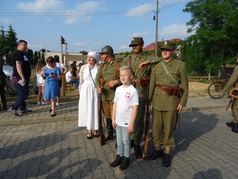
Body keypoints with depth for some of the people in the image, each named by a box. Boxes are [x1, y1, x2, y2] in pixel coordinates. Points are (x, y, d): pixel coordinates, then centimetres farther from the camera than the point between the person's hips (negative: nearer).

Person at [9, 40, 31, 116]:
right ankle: (13, 108, 3)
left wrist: (26, 78, 22)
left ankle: (23, 108, 25)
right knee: (23, 94, -8)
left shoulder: (23, 54, 17)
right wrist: (23, 78, -27)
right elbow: (18, 66, -23)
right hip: (19, 78, -10)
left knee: (25, 93, 15)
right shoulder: (18, 53, -14)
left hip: (24, 78, 10)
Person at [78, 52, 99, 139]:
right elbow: (81, 81, 6)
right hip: (85, 91, 2)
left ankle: (95, 129, 23)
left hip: (95, 91, -2)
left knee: (95, 110, 6)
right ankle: (89, 130, 19)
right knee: (86, 110, 6)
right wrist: (80, 93, 5)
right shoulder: (83, 67, 2)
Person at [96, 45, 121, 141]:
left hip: (114, 94, -6)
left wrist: (116, 81, -21)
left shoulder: (118, 65, -5)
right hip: (104, 94, 6)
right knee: (107, 115, 15)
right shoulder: (102, 66, 13)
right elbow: (97, 78, 6)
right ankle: (110, 133, 31)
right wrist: (98, 86, -12)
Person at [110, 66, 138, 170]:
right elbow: (115, 104, 8)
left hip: (127, 122, -5)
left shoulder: (133, 91, -14)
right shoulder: (118, 89, 2)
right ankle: (119, 156, 36)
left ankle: (126, 159, 29)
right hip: (118, 121, 5)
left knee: (126, 141, 10)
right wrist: (113, 119, 7)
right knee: (119, 140, 18)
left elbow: (134, 108, -14)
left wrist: (131, 124, -15)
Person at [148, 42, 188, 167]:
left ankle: (167, 153, 22)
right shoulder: (156, 67, 7)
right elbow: (151, 85, 8)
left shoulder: (180, 65, -1)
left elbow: (185, 85, -1)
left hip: (172, 101, -3)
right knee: (156, 127, 10)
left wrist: (182, 102, -5)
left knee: (169, 129, 5)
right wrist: (149, 100, 5)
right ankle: (158, 149, 29)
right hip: (157, 101, 3)